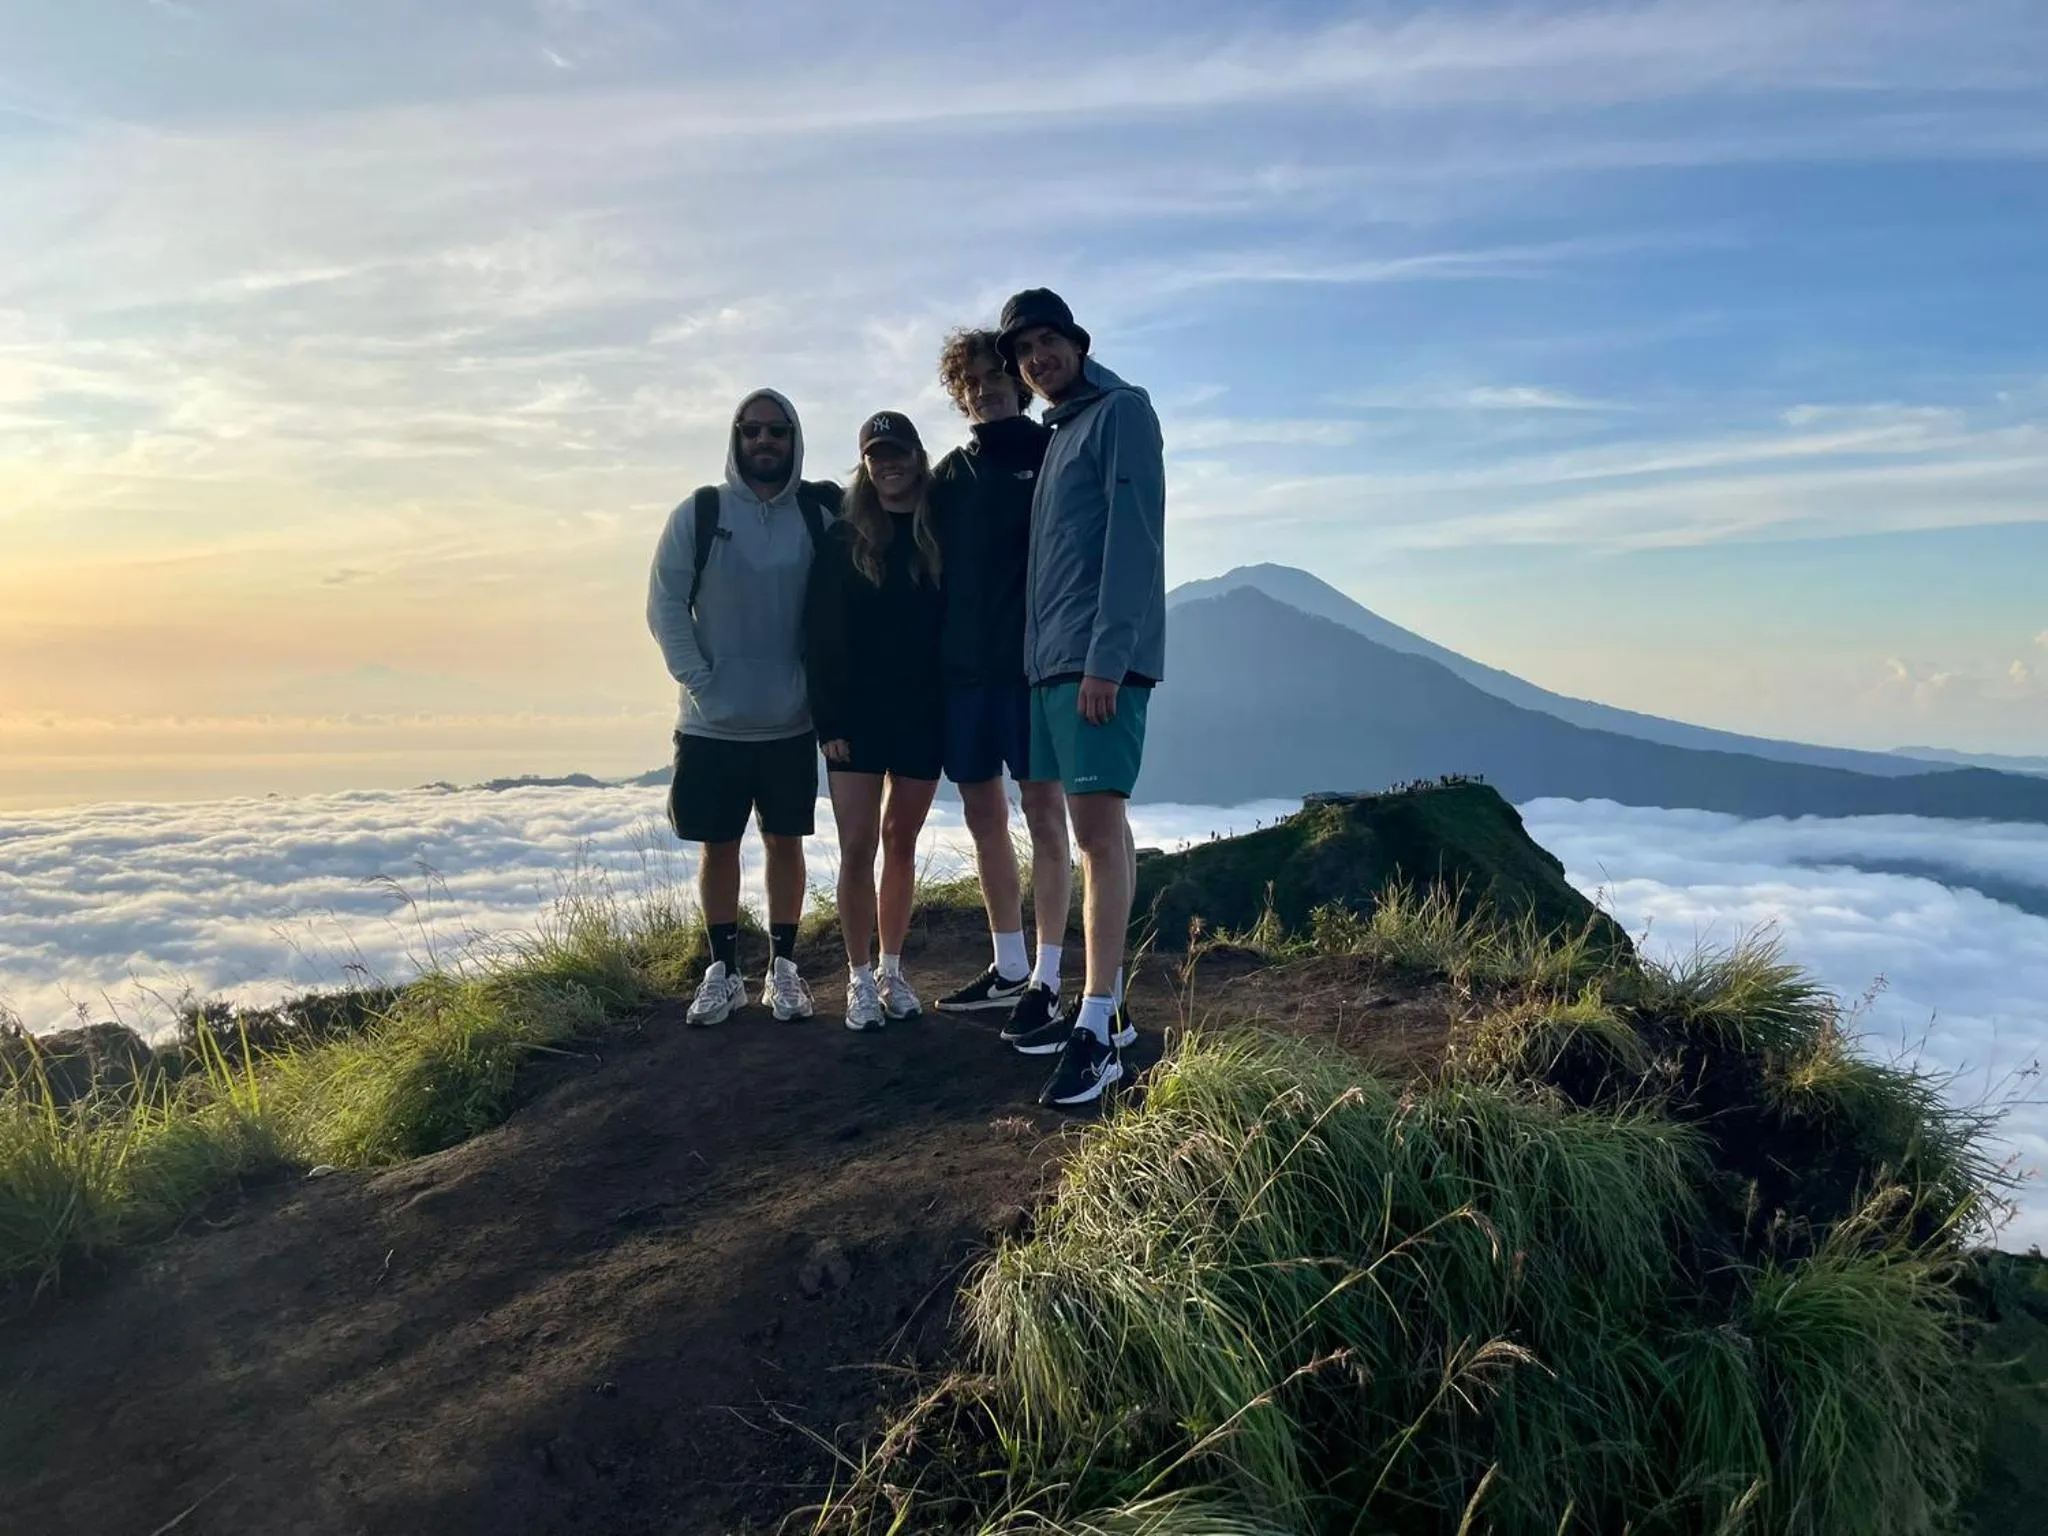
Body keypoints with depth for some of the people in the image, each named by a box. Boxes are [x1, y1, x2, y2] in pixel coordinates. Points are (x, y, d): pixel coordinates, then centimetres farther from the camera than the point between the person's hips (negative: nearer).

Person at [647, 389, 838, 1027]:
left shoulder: (819, 514, 1)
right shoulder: (698, 514, -1)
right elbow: (665, 604, -3)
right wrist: (698, 681, -11)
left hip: (791, 724, 1)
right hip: (713, 724, 0)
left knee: (786, 841, 7)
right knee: (717, 845, 7)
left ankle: (782, 967, 19)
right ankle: (723, 969, 20)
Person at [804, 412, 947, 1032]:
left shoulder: (941, 535, 4)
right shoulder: (844, 538, 2)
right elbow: (821, 635, -2)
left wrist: (953, 709, -4)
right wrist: (828, 719, -9)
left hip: (923, 716, 1)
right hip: (857, 716, -1)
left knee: (901, 843, 10)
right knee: (857, 847, -2)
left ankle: (892, 970, 22)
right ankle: (860, 978, 10)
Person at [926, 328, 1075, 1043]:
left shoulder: (1053, 456, 2)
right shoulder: (950, 472, 16)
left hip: (1031, 662, -6)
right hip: (963, 667, 6)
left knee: (1043, 812, -4)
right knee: (983, 814, 9)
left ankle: (1045, 981, 1)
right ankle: (1008, 967, 22)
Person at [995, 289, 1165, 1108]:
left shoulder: (1122, 411, -2)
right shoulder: (1056, 434, 23)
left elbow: (1133, 541, -14)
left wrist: (1106, 657, -21)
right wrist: (1050, 653, 13)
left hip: (1100, 659, -9)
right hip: (1051, 659, 9)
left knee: (1098, 827, -14)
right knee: (1098, 828, 10)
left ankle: (1098, 1029, -14)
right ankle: (1108, 998, 17)